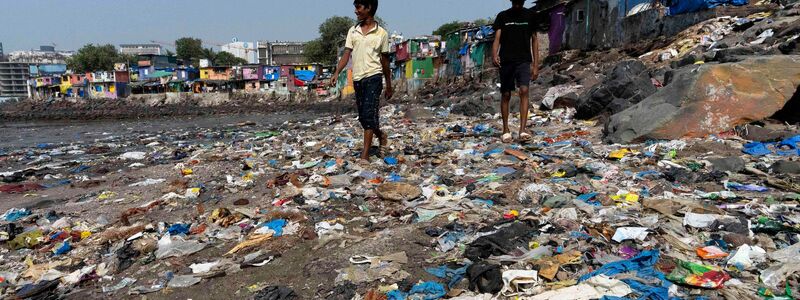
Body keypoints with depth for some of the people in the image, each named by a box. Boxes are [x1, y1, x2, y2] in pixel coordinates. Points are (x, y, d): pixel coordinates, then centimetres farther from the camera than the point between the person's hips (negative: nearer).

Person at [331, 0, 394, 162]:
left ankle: (365, 155, -10)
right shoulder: (353, 31, 10)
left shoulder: (381, 33, 1)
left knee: (369, 115, -12)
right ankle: (381, 135, 39)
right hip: (357, 78, 5)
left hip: (373, 77, -4)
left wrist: (389, 86, 10)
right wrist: (336, 73, -11)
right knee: (362, 117, 11)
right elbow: (347, 54, 4)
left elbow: (385, 60, 6)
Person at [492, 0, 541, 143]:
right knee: (506, 95, 3)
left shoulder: (529, 16, 8)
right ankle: (506, 130, 16)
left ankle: (523, 130, -20)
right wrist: (494, 55, -24)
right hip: (506, 61, 0)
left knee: (524, 91, -17)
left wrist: (536, 65, 4)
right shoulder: (502, 16, 5)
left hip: (524, 60, 0)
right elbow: (497, 39, -3)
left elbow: (534, 41, 10)